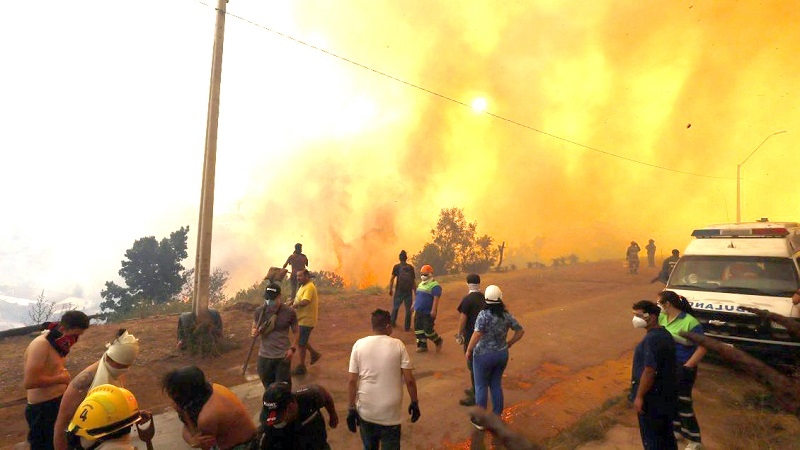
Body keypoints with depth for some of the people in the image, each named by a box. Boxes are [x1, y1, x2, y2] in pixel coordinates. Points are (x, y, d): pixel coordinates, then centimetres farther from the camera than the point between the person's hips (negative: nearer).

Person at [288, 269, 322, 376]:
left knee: (301, 343, 2)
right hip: (302, 319, 10)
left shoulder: (309, 287, -22)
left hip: (306, 320, -10)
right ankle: (314, 354, 36)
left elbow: (305, 302, -35)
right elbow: (298, 299, 21)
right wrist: (292, 302, 2)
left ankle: (301, 367, 15)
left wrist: (293, 305, -22)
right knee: (301, 341, 21)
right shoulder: (303, 286, 10)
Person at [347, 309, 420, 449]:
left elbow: (352, 381, -5)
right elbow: (409, 379, -8)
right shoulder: (398, 345, -8)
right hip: (390, 412, -2)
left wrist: (351, 409, 4)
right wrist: (415, 403, 6)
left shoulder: (359, 344, -5)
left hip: (366, 411, 2)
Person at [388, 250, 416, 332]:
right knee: (408, 309, 8)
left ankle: (393, 323, 29)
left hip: (399, 291, -1)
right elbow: (414, 281, 5)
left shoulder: (397, 266, -2)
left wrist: (390, 289, -2)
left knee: (395, 307, 18)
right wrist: (415, 292, 12)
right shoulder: (411, 267, 4)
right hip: (409, 291, 1)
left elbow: (392, 279, -9)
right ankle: (407, 327, 11)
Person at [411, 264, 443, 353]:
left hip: (428, 313, -8)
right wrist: (414, 304, 20)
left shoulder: (434, 285, -14)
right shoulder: (421, 284, 13)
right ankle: (422, 346, 22)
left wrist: (433, 310, -26)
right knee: (418, 329, 9)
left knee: (428, 330, -5)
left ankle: (438, 341, 22)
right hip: (418, 312, 8)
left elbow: (436, 298, -20)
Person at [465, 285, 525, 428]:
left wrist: (468, 351, -15)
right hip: (502, 354, 5)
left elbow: (477, 334, -27)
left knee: (481, 386, 10)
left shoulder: (484, 314, -19)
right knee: (496, 385, 19)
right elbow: (520, 331, 6)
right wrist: (508, 344, 13)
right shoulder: (506, 315, -1)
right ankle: (497, 416, 29)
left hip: (484, 355, -5)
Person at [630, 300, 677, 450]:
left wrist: (639, 397, -19)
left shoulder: (652, 339, -26)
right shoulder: (665, 334, 5)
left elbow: (649, 371, -27)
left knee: (651, 437, 7)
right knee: (666, 433, 23)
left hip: (652, 396, -9)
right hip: (665, 393, 9)